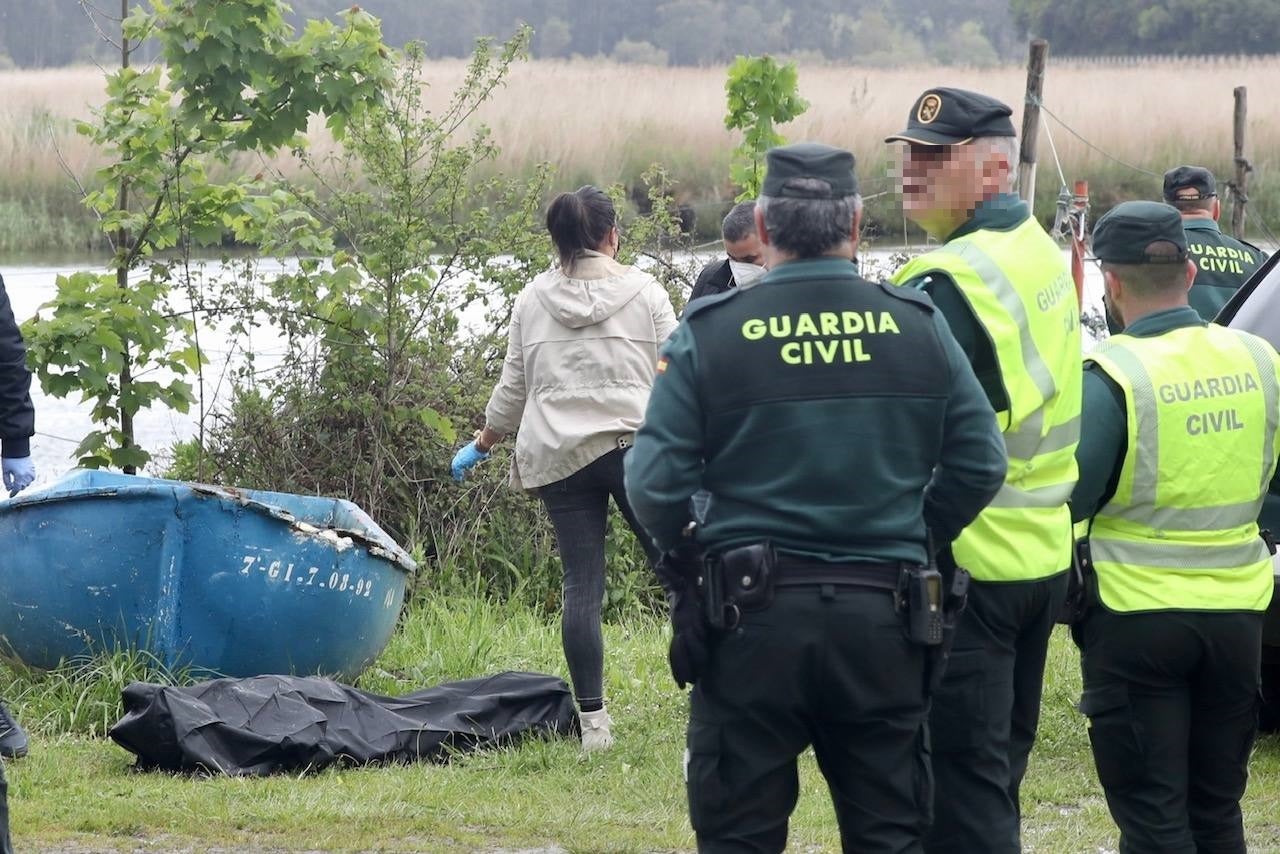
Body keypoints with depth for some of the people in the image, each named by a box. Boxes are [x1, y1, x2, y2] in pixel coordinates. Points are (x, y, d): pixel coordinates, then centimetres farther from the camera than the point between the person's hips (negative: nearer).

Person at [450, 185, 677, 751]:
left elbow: (512, 389, 13)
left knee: (581, 585, 1)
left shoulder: (533, 301, 10)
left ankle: (592, 721, -1)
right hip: (635, 444, -2)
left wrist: (481, 445, 28)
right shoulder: (644, 293, 4)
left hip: (557, 455, 2)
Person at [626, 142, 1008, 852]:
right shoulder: (919, 326, -1)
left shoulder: (709, 333, -7)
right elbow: (980, 464, 1)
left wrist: (685, 562, 10)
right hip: (882, 620, 2)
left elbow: (653, 484, -9)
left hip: (752, 615, -2)